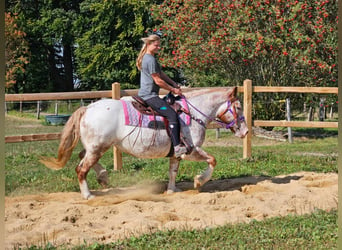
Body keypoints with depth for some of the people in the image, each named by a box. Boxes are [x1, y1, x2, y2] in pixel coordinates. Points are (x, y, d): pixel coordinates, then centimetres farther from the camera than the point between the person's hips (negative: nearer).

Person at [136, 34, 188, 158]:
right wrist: (173, 90, -4)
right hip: (149, 96, -11)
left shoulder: (147, 58, 17)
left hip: (144, 95, 11)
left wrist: (174, 84, 12)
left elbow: (161, 74, 22)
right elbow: (158, 81, -15)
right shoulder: (151, 60, -15)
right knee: (172, 115, -20)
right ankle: (177, 147, -28)